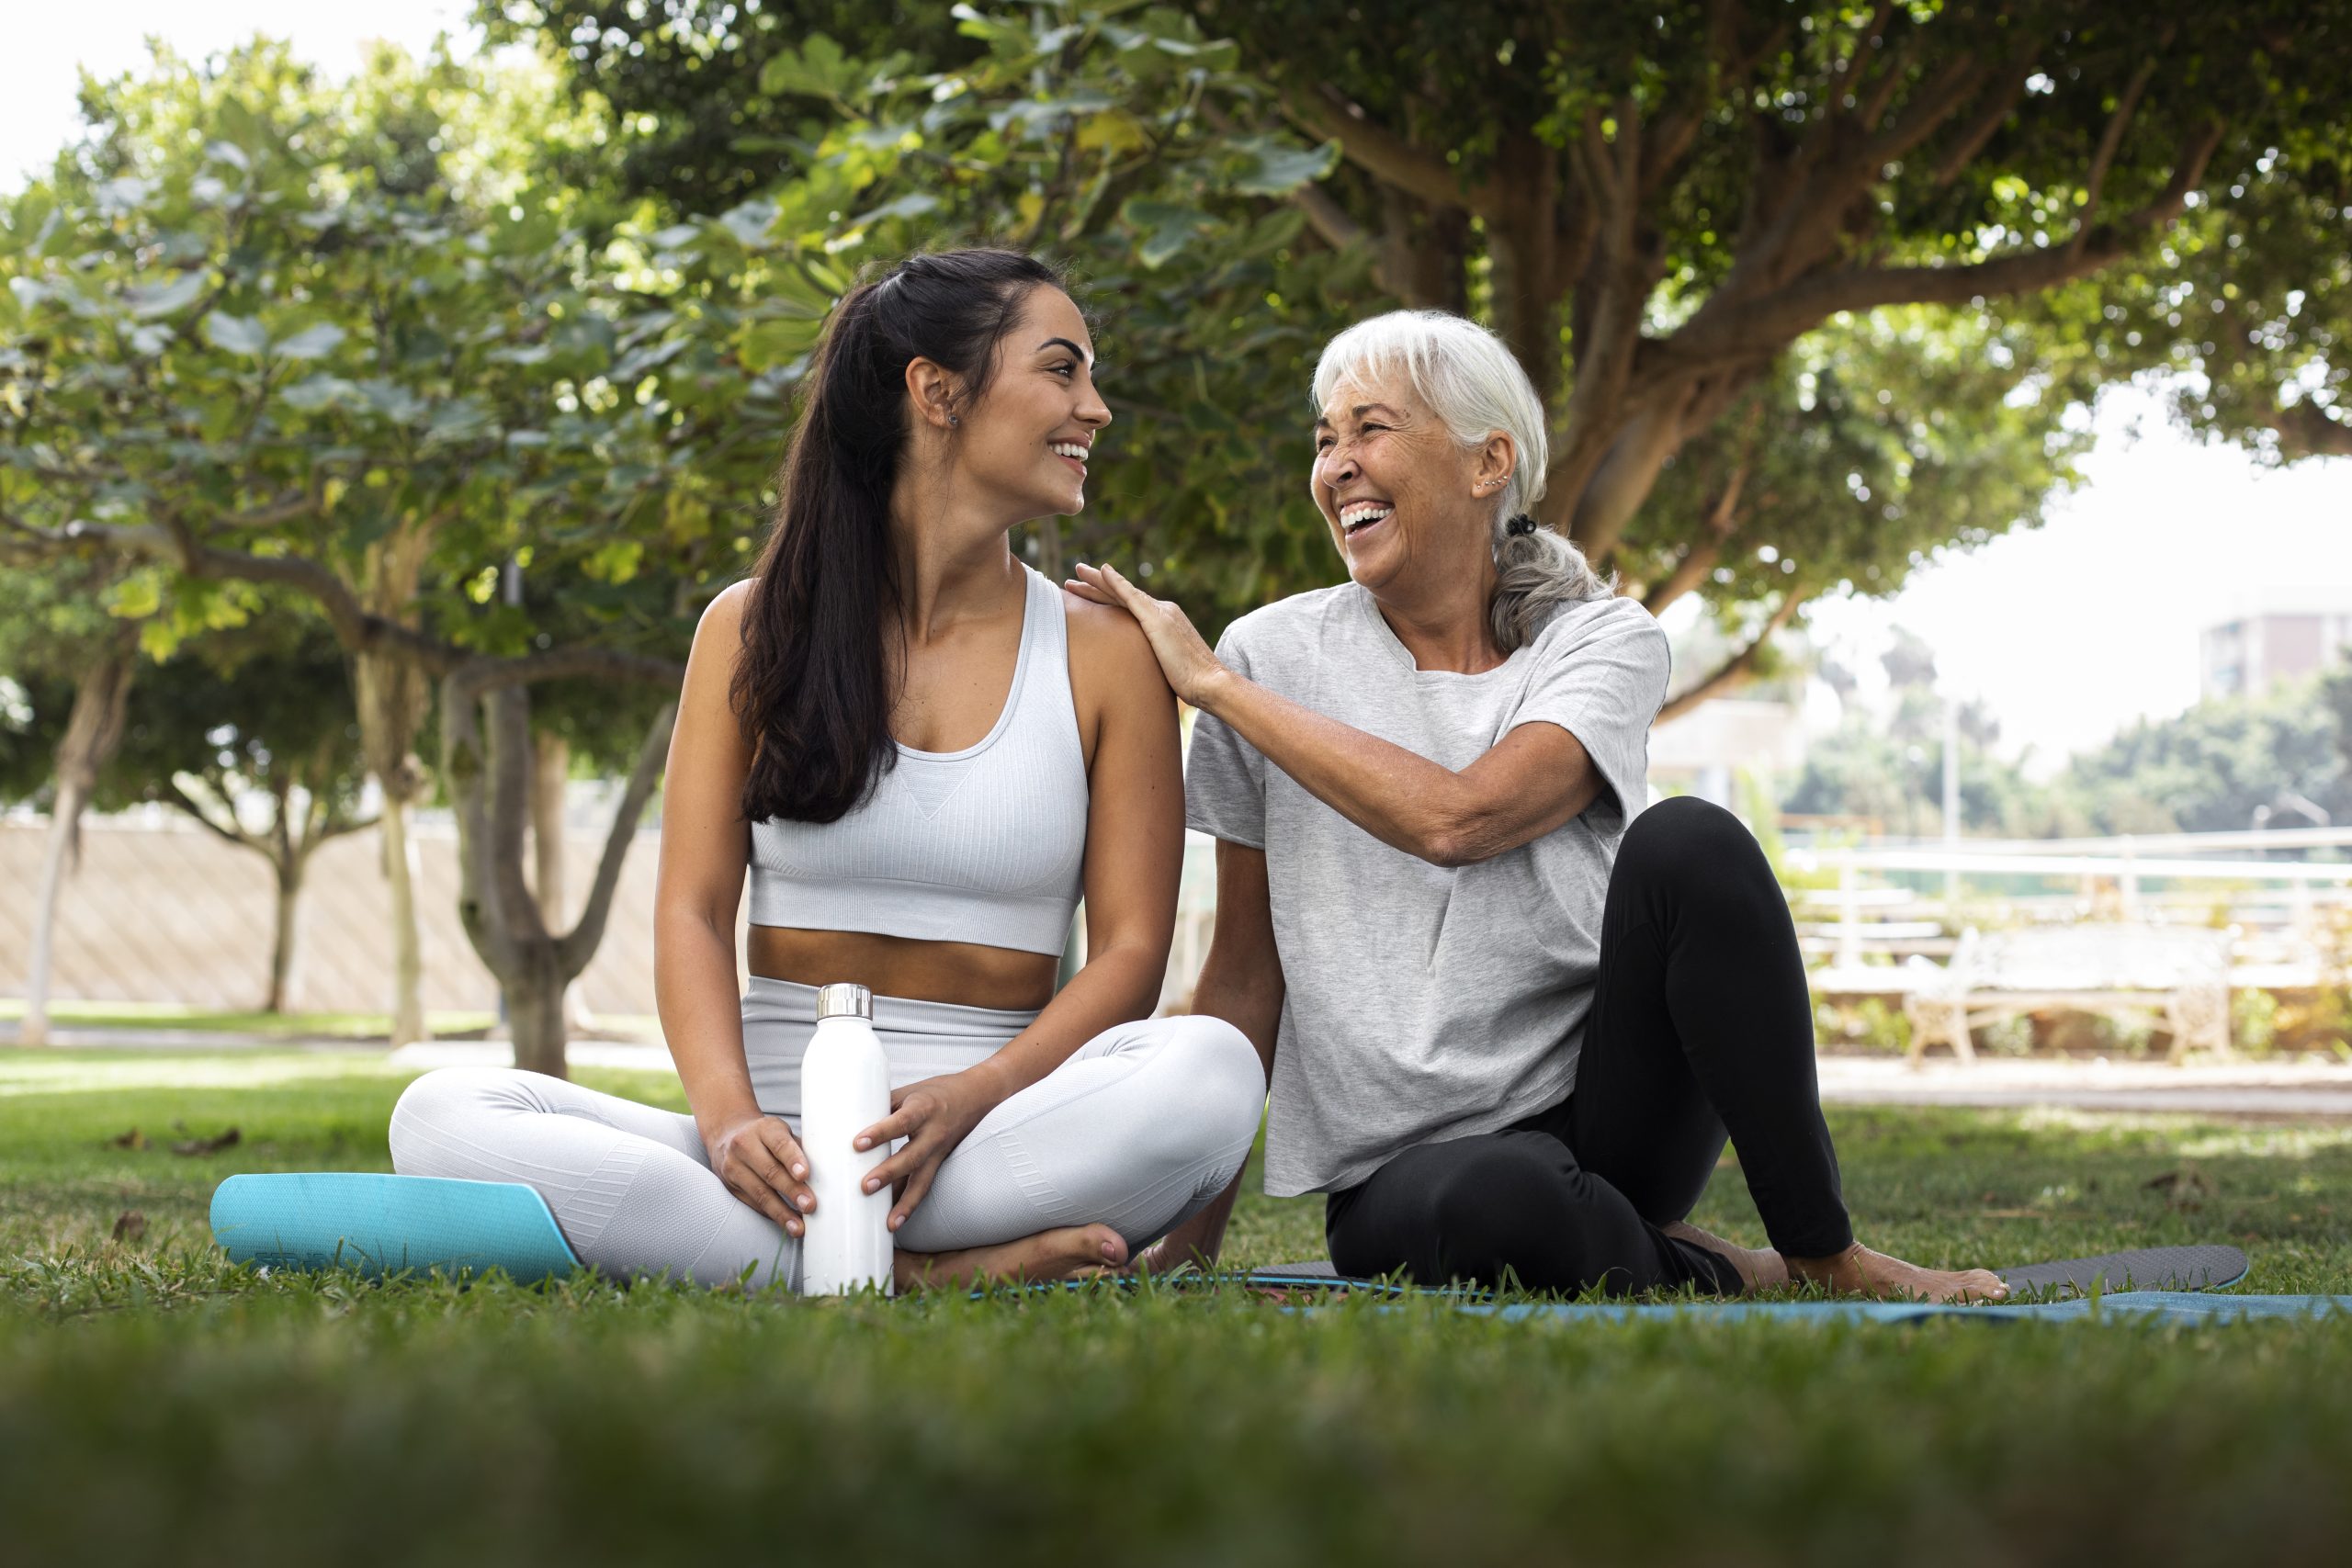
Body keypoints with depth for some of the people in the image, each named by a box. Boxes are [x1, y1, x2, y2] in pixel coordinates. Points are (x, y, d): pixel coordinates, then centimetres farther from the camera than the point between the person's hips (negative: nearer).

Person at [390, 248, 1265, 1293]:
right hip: (781, 1148, 1)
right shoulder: (755, 629, 10)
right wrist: (729, 1116, -18)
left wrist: (970, 1099, -18)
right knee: (440, 1115, -25)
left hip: (992, 1141, -1)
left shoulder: (1104, 654, 9)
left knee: (1214, 1069, -32)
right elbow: (692, 909, 3)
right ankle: (931, 1275, -32)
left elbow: (1131, 948, 2)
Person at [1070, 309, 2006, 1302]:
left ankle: (1825, 1257, -14)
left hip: (1602, 1102, 1)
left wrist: (1216, 687, -13)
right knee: (1482, 1206, -39)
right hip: (1402, 1170, -1)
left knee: (1688, 842, -27)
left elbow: (1458, 818, -19)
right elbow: (1244, 975, 7)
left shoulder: (1606, 642, 1)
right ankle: (1699, 1277, -6)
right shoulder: (1276, 656, 2)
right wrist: (1188, 1246, 5)